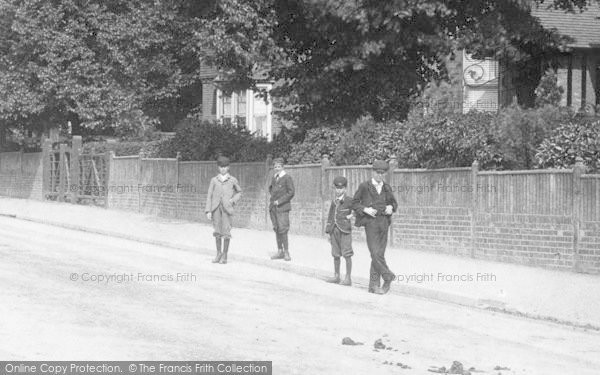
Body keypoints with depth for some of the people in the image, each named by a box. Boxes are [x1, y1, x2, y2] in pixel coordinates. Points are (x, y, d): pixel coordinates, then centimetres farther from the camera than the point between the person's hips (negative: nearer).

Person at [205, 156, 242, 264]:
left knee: (226, 231, -6)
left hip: (227, 207, -2)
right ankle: (218, 253, 16)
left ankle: (224, 255, 2)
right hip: (216, 207, 2)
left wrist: (233, 200, 0)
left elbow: (239, 192, 19)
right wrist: (208, 211, 1)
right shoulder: (214, 180, 10)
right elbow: (209, 196, 8)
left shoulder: (232, 180, 8)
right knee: (217, 231, 4)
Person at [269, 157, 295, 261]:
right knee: (276, 229, 8)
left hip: (282, 207, -7)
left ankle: (286, 252, -7)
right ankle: (280, 251, 13)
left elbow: (291, 192, -10)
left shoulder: (287, 178, -6)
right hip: (273, 207, 7)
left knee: (282, 230, -11)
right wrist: (272, 200, 12)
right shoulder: (274, 177, 14)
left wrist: (279, 201, -14)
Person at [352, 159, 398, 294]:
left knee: (379, 254, 2)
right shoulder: (364, 186, -1)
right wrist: (365, 209, -13)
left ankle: (374, 285, 6)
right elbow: (355, 203, 4)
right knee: (375, 254, -15)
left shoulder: (387, 188, 10)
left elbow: (394, 203, 21)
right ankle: (388, 277, 1)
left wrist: (391, 207, -2)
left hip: (384, 222, 4)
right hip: (370, 222, -4)